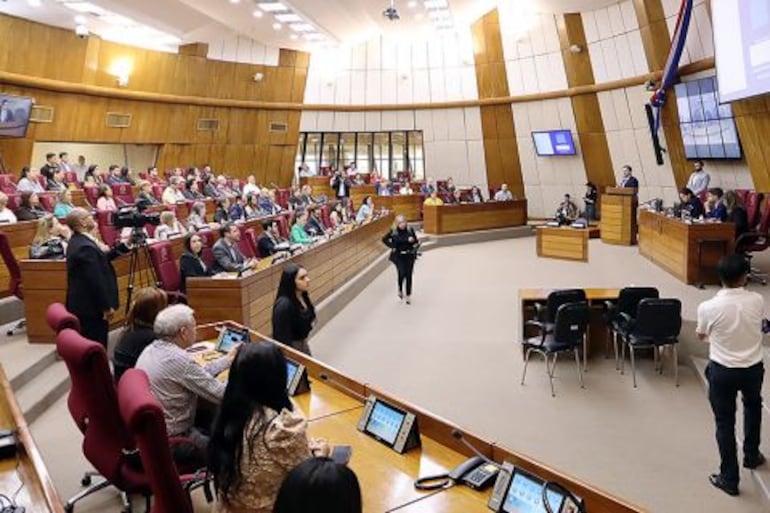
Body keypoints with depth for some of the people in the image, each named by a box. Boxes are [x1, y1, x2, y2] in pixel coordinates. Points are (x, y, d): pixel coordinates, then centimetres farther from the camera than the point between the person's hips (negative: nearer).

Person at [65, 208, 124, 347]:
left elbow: (101, 260, 12)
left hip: (82, 304, 10)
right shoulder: (85, 247, -25)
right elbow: (96, 281, -24)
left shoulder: (76, 241, 6)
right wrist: (107, 306, -16)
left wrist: (123, 246, 11)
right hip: (91, 306, -10)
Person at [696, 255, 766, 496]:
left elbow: (701, 335, 0)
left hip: (722, 371, -3)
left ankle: (729, 479, 19)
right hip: (753, 368, 3)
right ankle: (751, 455, 48)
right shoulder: (757, 301, -12)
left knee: (725, 422, 10)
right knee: (753, 406, 32)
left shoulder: (708, 307, -20)